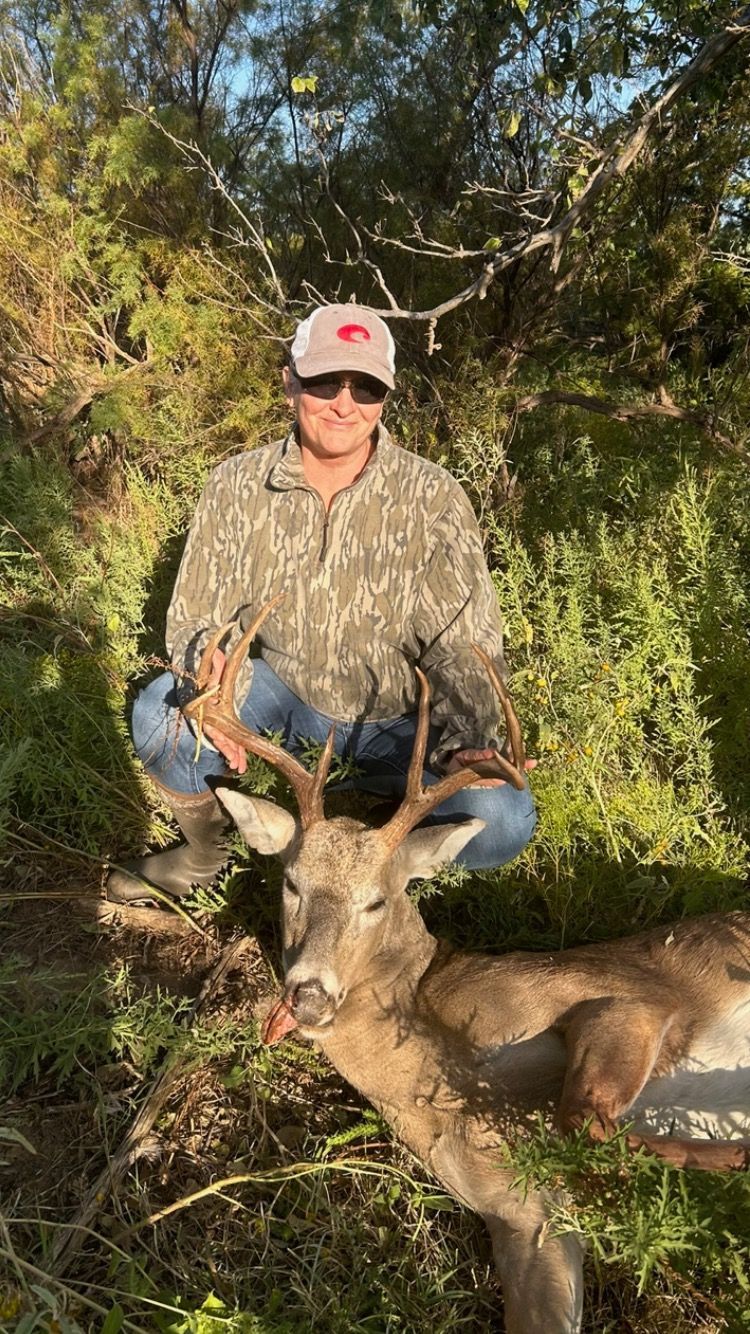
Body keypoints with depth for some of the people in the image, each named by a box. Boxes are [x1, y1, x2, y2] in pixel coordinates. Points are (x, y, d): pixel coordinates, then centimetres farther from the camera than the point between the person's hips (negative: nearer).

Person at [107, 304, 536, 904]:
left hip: (399, 717, -1)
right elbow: (197, 615, -6)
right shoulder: (238, 485, -10)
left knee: (501, 820, -24)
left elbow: (465, 645, -17)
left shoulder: (432, 499, -17)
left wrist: (467, 741, -35)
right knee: (161, 713, -24)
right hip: (284, 690, 2)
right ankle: (205, 850, 7)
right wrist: (212, 673, -29)